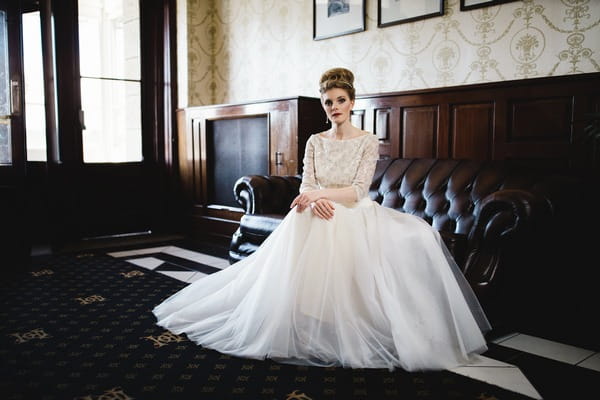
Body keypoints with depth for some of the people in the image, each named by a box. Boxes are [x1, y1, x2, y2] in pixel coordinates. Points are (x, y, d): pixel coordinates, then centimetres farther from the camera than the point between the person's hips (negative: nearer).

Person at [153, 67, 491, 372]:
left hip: (355, 218, -1)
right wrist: (315, 200, -22)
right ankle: (310, 337, -3)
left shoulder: (368, 142, 0)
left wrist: (321, 193, -23)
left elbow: (358, 191, -10)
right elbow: (306, 186, 2)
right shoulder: (315, 142, 10)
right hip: (317, 218, 2)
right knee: (300, 269, -25)